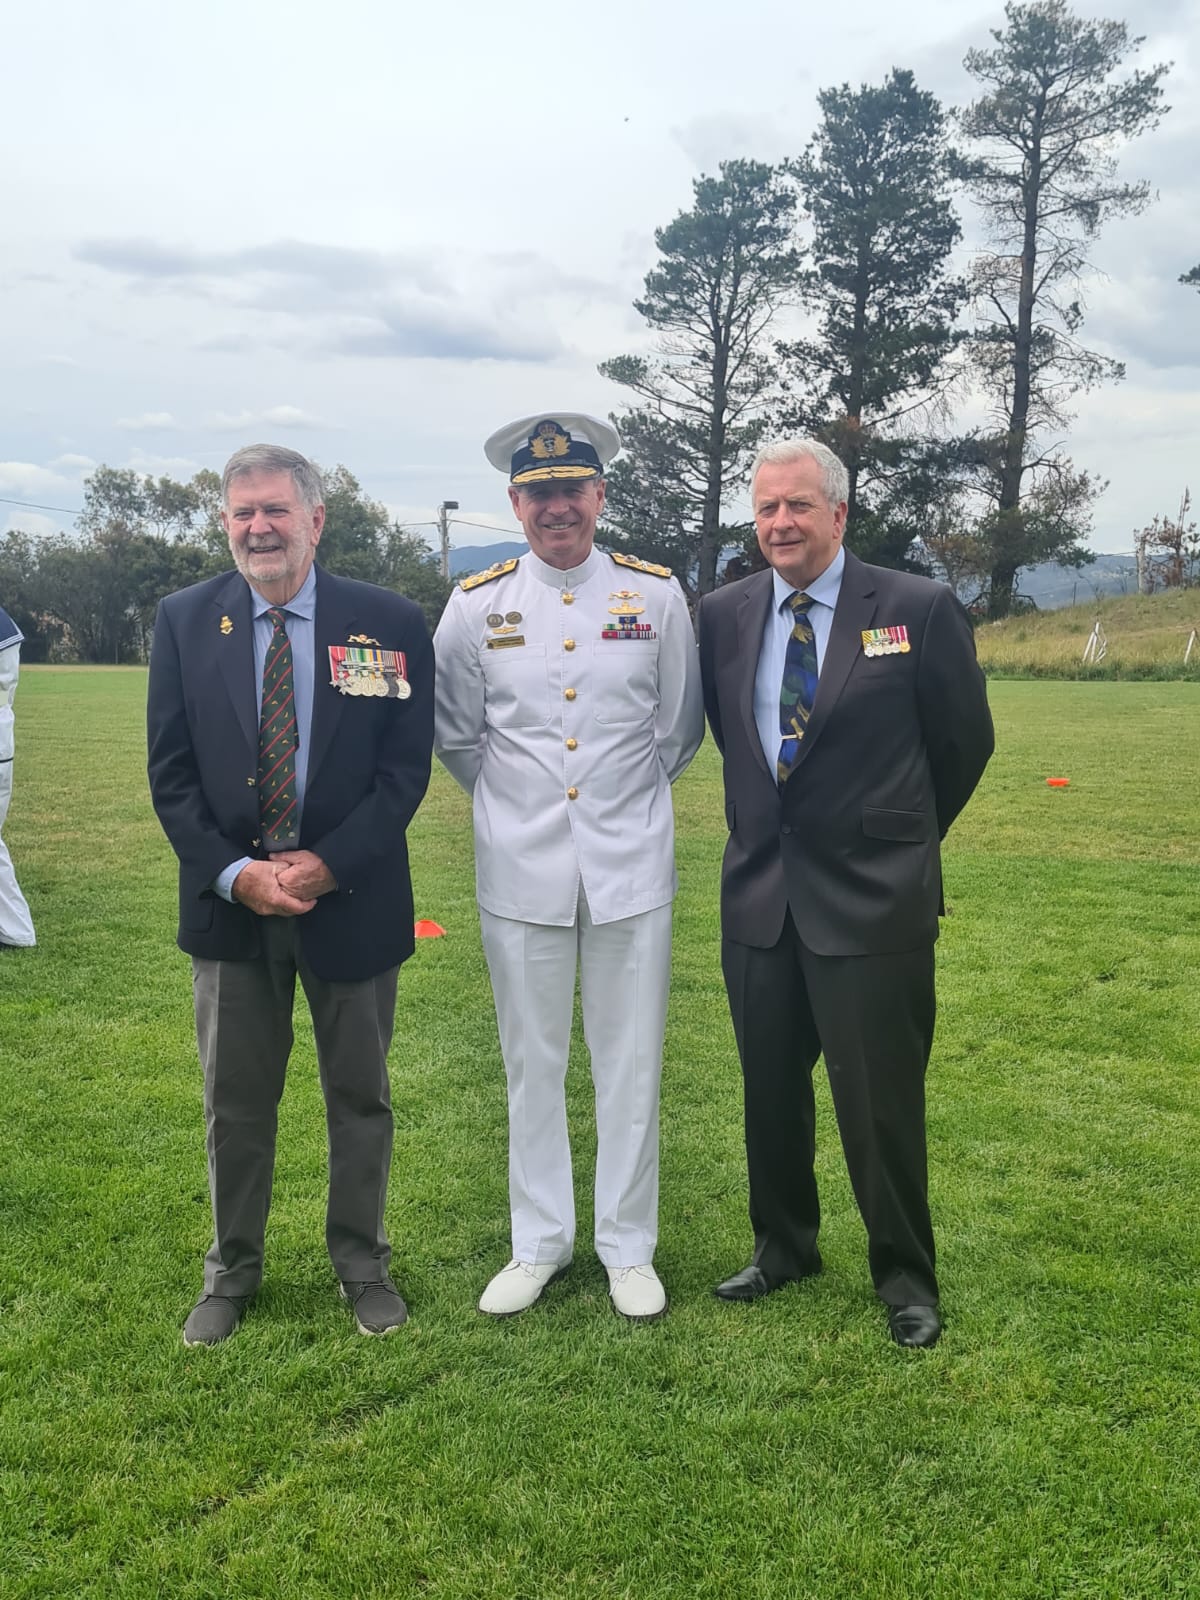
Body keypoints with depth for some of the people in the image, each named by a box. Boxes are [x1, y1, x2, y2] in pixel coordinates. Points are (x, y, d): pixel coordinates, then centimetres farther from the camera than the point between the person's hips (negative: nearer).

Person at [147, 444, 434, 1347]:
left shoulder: (390, 624, -5)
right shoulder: (185, 621, 0)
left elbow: (406, 767, -7)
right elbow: (171, 772, -1)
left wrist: (327, 864, -16)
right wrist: (234, 872, -14)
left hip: (351, 899, -1)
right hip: (231, 900, 1)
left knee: (360, 1095, 13)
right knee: (236, 1103, 13)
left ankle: (362, 1264, 33)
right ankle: (232, 1273, 33)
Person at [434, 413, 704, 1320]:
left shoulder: (658, 596, 0)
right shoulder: (477, 606, 0)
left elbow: (679, 726, 9)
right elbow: (456, 734, 12)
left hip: (630, 866, 0)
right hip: (522, 871, 1)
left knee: (631, 1064, 7)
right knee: (532, 1065, 10)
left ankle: (630, 1248, 24)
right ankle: (539, 1245, 27)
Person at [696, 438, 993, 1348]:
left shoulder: (919, 609, -8)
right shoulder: (724, 615, 4)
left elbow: (966, 740, 2)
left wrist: (902, 834, 10)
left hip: (873, 897, -4)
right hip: (759, 892, 4)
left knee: (881, 1101, 4)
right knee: (771, 1092, 16)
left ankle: (906, 1279, 25)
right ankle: (784, 1247, 37)